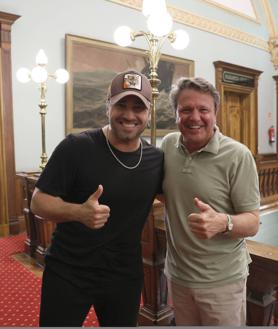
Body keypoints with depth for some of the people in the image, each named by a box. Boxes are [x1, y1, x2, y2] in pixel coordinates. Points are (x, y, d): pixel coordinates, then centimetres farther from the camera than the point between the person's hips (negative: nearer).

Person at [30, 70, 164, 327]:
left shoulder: (157, 159, -4)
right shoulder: (76, 147, -17)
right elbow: (38, 202, -14)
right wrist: (79, 212, -32)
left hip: (125, 276, 4)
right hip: (66, 274, -3)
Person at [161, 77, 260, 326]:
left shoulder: (237, 156, -17)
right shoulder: (168, 145, -3)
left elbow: (252, 223, -15)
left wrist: (223, 223, -35)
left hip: (222, 280, -4)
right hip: (177, 274, 4)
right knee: (183, 323, 24)